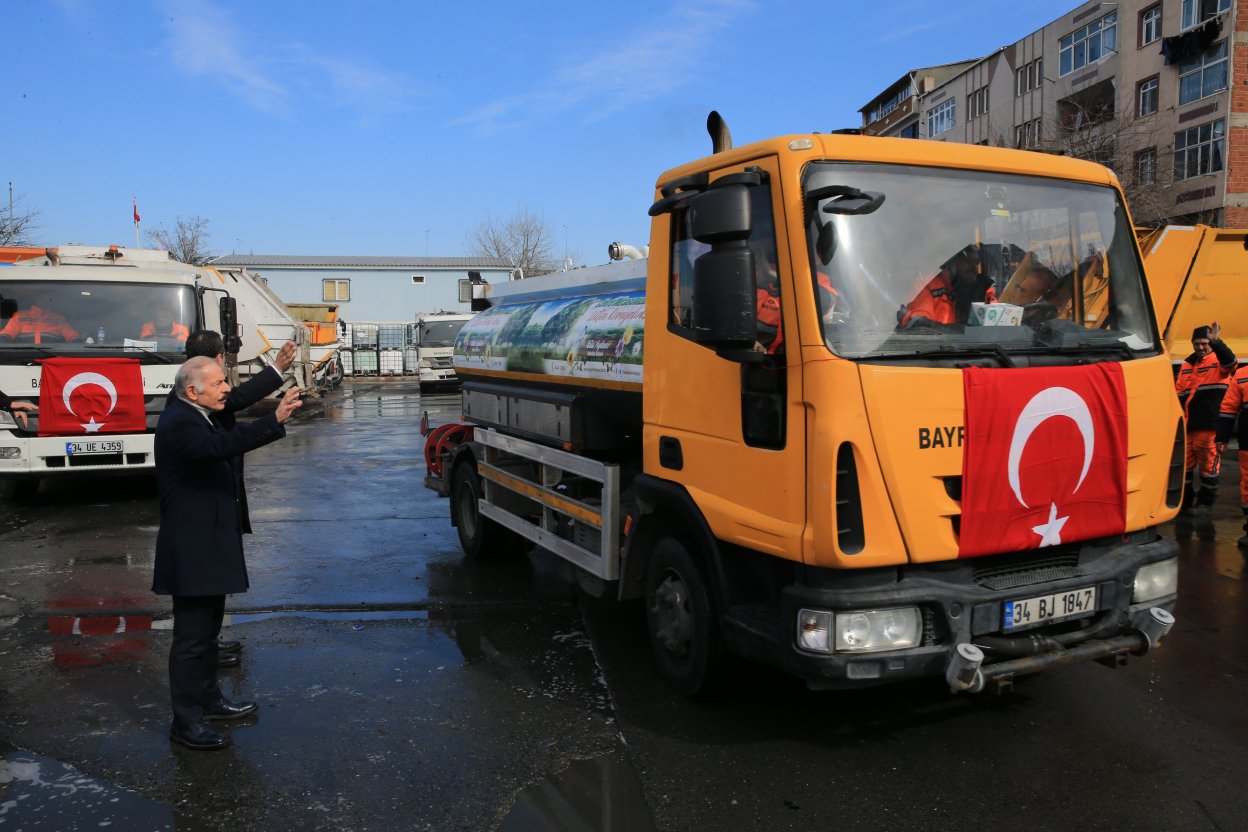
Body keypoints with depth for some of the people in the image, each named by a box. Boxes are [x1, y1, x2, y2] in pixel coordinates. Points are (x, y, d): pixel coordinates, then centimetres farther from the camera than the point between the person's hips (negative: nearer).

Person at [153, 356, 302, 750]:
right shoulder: (177, 423, -22)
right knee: (192, 636, -2)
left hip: (208, 545, 11)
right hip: (192, 550, -11)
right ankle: (185, 721, 9)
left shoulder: (197, 417, 11)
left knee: (208, 629, 22)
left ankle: (208, 699, 36)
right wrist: (274, 420, -45)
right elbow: (221, 445, -39)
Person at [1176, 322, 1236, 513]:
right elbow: (1178, 392, 21)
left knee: (1208, 463, 0)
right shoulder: (1186, 364, 17)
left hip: (1210, 426, -6)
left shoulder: (1218, 360, 0)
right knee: (1184, 463, 10)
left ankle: (1205, 502, 10)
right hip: (1187, 426, 6)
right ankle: (1184, 500, 21)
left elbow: (1230, 361, -25)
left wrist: (1215, 342, -40)